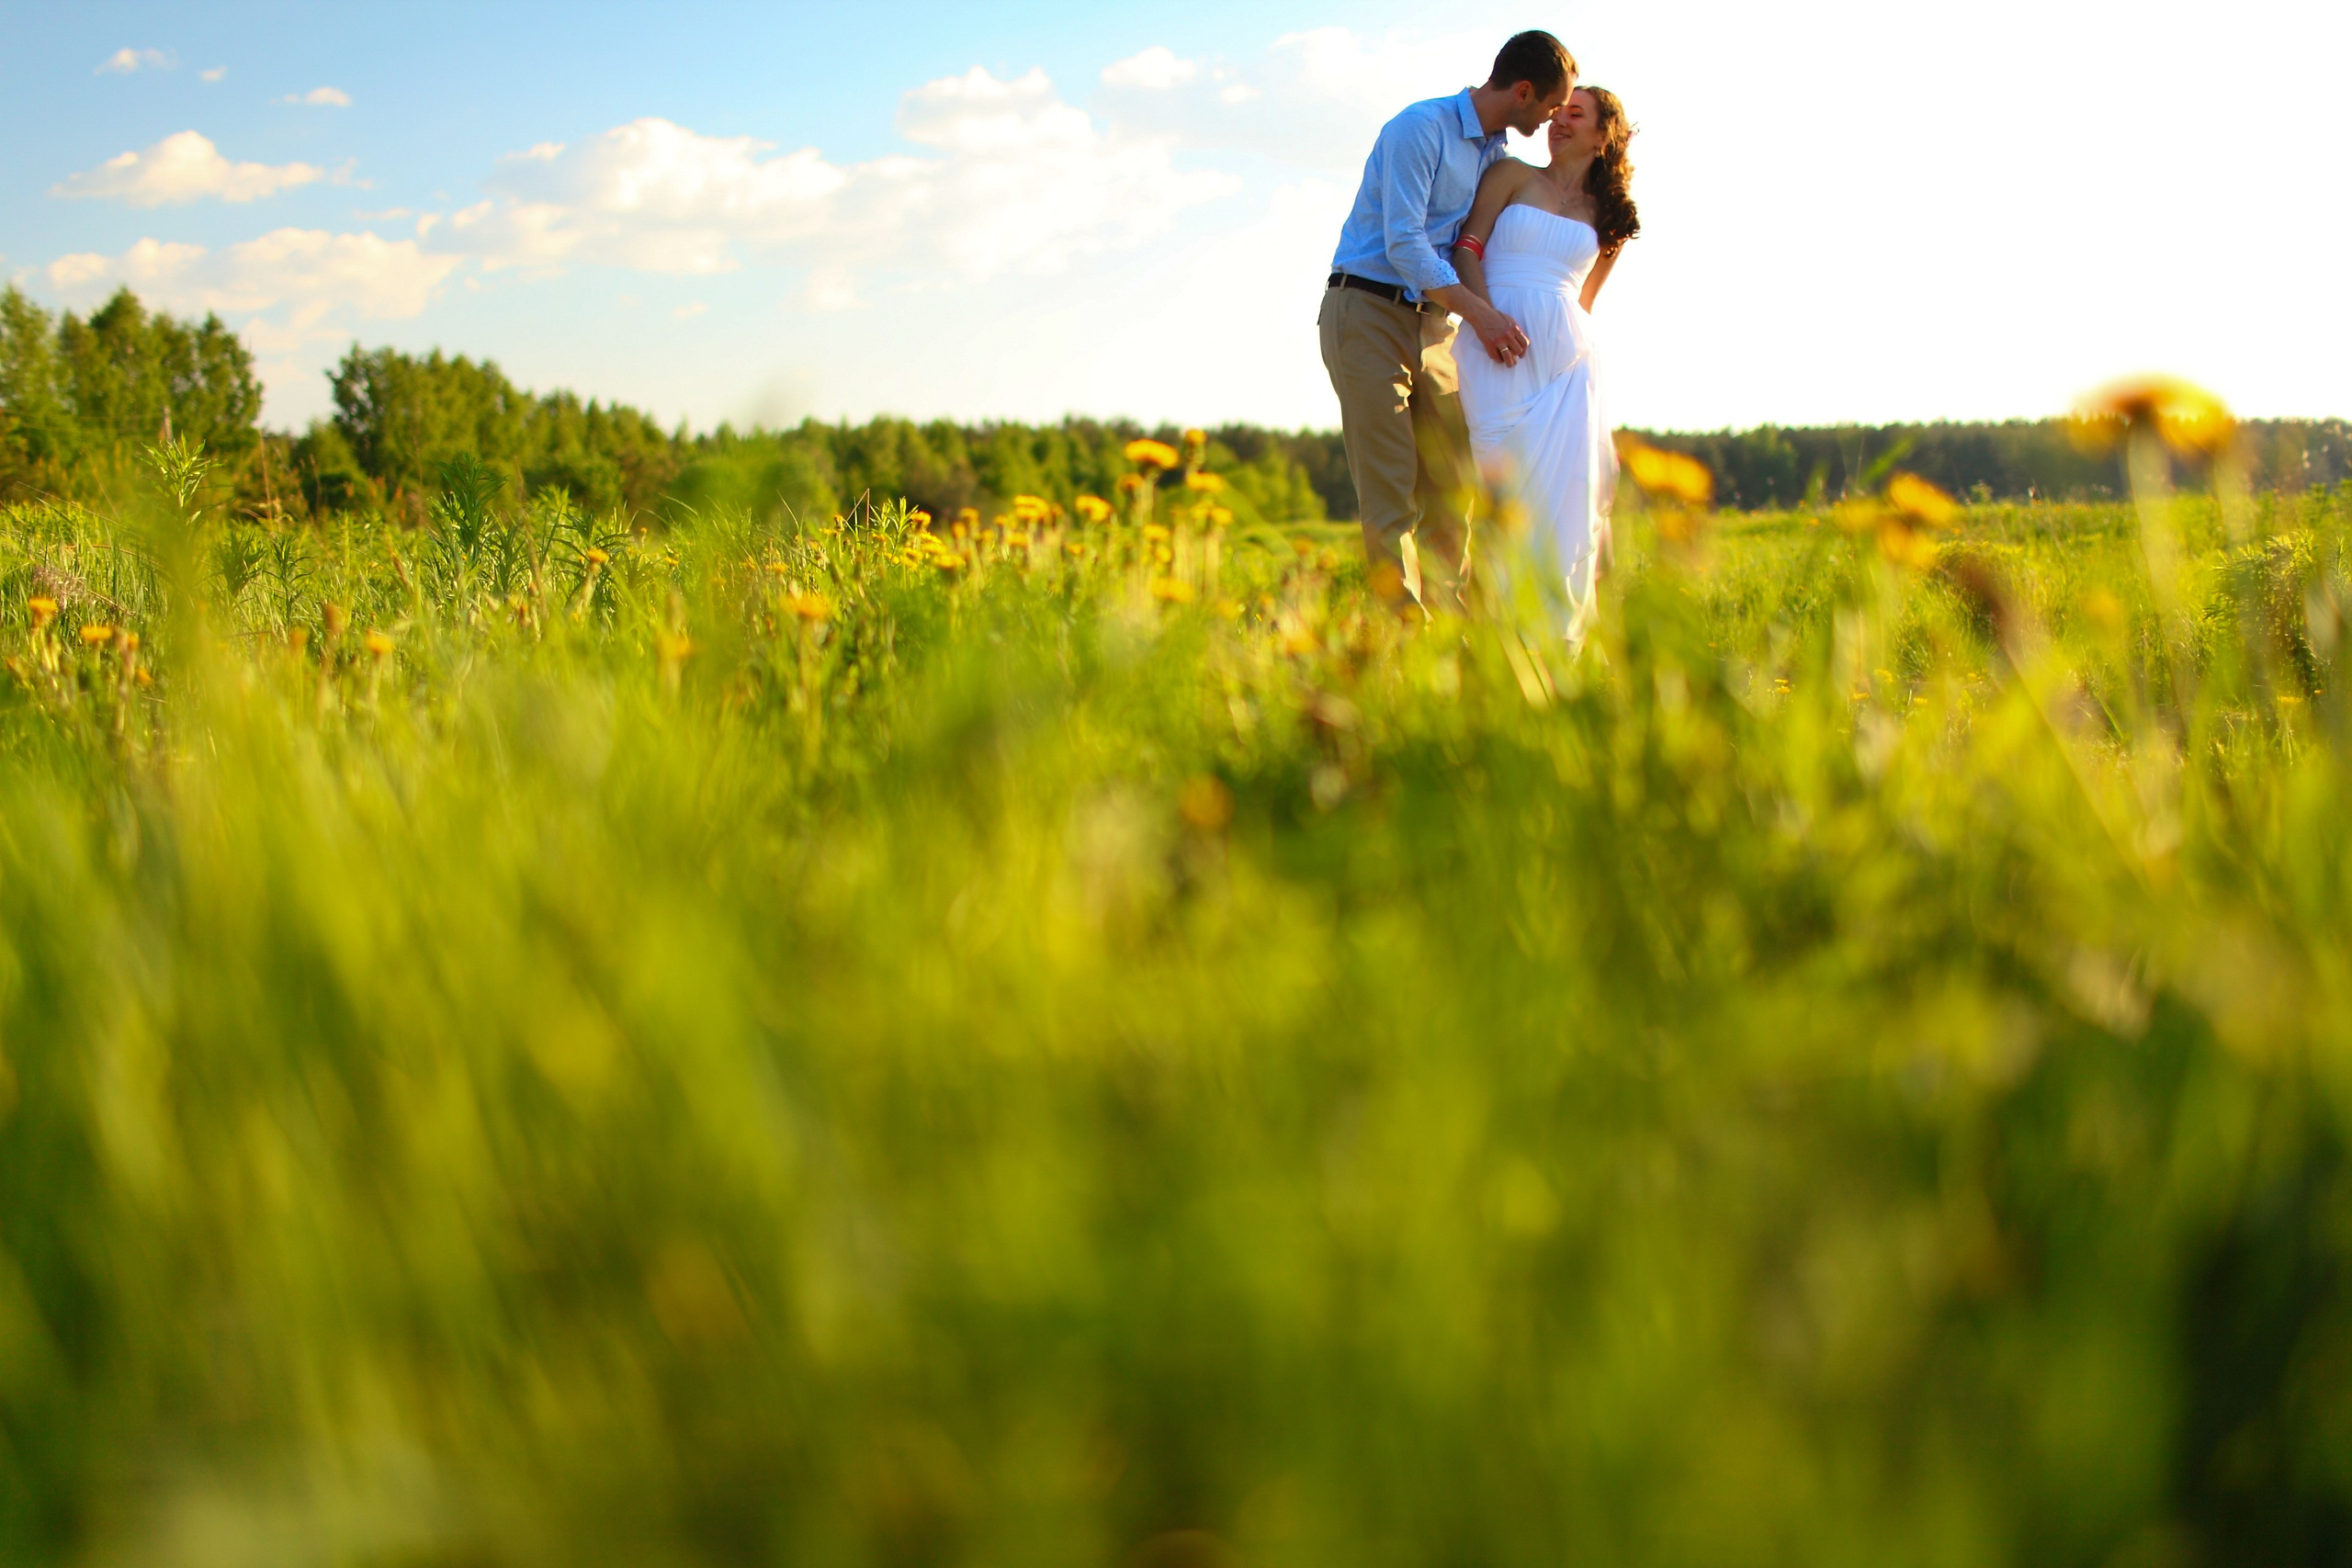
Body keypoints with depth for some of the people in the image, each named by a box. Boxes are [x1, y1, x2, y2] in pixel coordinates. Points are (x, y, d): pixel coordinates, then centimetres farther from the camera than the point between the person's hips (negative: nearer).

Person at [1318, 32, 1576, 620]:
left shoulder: (1498, 153, 13)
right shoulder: (1419, 128, -13)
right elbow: (1403, 243, -21)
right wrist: (1478, 312, -30)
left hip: (1433, 323, 8)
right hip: (1368, 312, -8)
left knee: (1452, 482, 4)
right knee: (1390, 486, -12)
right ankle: (1404, 629, -14)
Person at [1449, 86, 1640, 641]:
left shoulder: (1609, 215, 18)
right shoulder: (1512, 176, 11)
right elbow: (1466, 249, 1)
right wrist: (1489, 319, -12)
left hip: (1566, 355, 2)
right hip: (1496, 346, -2)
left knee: (1561, 488, -8)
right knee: (1500, 479, -12)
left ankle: (1557, 632, -3)